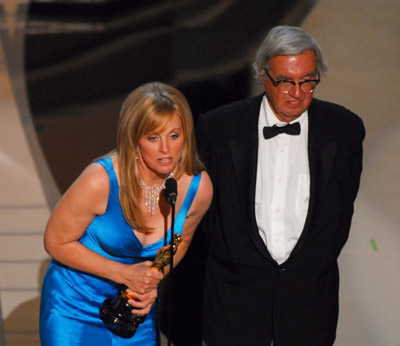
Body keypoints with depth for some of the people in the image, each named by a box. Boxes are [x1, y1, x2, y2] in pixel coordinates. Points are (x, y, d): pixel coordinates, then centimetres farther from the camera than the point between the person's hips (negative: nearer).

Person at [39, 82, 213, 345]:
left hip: (135, 311, 4)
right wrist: (125, 273, -19)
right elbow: (56, 242, -14)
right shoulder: (101, 181, -25)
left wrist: (152, 281, -9)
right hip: (75, 306, -3)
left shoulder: (199, 187, -13)